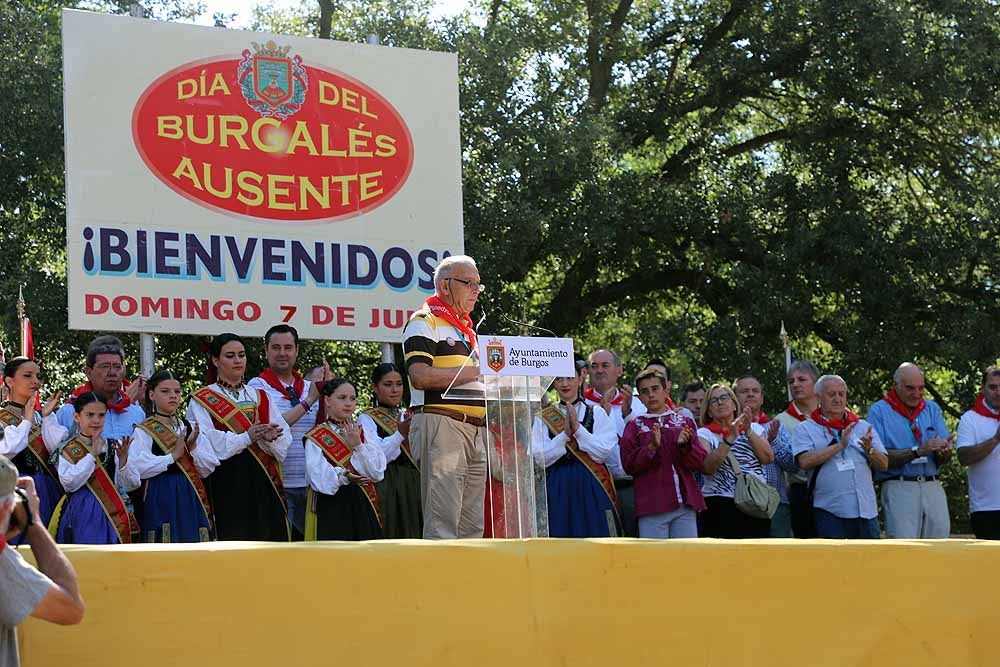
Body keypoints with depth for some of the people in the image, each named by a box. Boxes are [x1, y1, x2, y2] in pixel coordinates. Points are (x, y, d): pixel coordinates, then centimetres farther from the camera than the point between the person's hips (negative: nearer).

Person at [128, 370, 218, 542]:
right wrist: (173, 456, -17)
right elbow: (137, 468, -18)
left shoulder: (190, 428, 13)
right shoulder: (144, 431, -2)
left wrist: (193, 447, -8)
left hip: (191, 499, 5)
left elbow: (208, 469, 8)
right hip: (162, 498, -5)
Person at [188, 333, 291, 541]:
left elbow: (285, 440, 7)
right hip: (226, 485, -4)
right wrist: (246, 438, -21)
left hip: (262, 486, 4)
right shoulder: (202, 400, 4)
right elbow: (207, 443, -12)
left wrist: (267, 438, -15)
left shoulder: (261, 398, 18)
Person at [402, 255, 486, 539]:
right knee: (443, 519, -13)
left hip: (475, 430, 9)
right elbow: (420, 376, -16)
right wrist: (476, 371, -12)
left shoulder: (467, 329, 26)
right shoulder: (424, 322, -2)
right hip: (440, 425, -9)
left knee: (473, 523, 7)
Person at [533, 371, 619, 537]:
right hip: (558, 489, 0)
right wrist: (565, 434, -14)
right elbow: (540, 458, -4)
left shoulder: (597, 414, 7)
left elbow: (603, 452, -4)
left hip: (592, 488, 0)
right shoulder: (543, 418, 7)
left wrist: (578, 429, -12)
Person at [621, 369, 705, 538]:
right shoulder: (635, 426, 8)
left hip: (685, 505, 2)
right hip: (652, 504, -2)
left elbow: (699, 462, 6)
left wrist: (685, 446, -13)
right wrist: (652, 447, -17)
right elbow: (629, 464, -3)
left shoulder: (685, 422, 14)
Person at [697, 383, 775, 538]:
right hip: (721, 506, -3)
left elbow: (768, 458, -1)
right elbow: (707, 467, -13)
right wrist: (730, 437, -20)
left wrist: (748, 431, -10)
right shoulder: (704, 434, 5)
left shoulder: (754, 428, 16)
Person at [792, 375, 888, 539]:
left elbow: (884, 465, 10)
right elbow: (805, 461, -14)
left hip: (866, 509, 4)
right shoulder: (806, 429, 4)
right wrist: (839, 446, -15)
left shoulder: (863, 427, 15)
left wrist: (869, 450, -11)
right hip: (829, 511, -4)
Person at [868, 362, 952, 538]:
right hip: (899, 489, -5)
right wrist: (917, 451, -16)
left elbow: (945, 458, 9)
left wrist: (944, 451, -16)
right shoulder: (879, 411, 1)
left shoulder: (932, 409, 15)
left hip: (933, 488, 5)